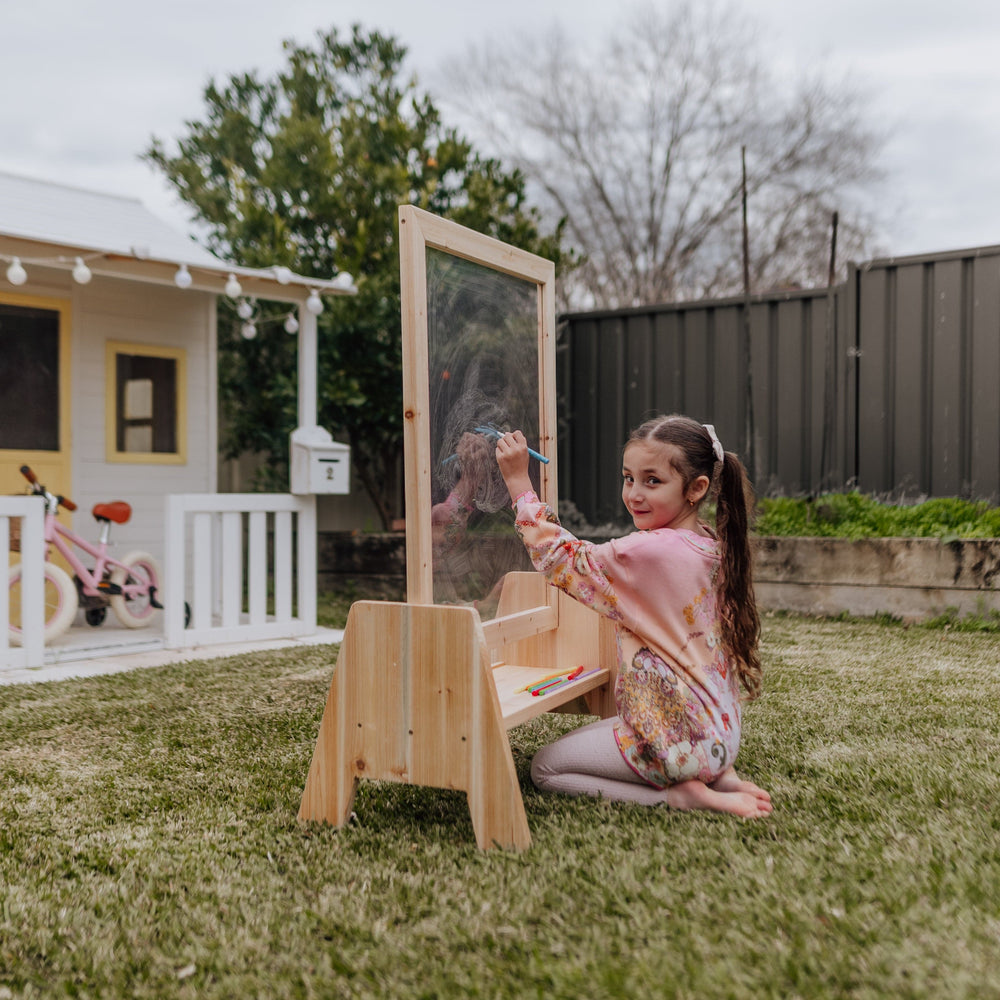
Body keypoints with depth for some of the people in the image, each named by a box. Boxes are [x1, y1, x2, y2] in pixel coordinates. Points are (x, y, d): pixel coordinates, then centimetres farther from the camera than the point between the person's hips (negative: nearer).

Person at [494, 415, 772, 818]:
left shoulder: (653, 551, -23)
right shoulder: (712, 545, 3)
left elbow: (561, 560, -15)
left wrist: (519, 482, -12)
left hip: (677, 740, -9)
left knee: (545, 767, 4)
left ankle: (677, 794, -5)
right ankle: (713, 776, 12)